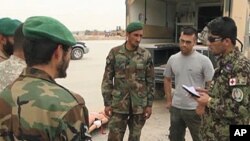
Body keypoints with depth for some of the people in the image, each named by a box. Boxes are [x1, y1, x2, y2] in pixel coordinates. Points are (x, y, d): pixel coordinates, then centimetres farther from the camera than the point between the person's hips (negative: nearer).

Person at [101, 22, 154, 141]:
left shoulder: (146, 55, 0)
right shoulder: (114, 53, -3)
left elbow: (150, 81, 3)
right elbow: (107, 79, 0)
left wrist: (149, 104, 1)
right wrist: (107, 103, -3)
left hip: (139, 105, 1)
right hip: (119, 104, -1)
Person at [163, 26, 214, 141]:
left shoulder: (204, 60, -11)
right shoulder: (172, 59, 3)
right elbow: (167, 79, 14)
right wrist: (169, 100, 10)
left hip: (195, 109, -4)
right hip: (176, 107, 5)